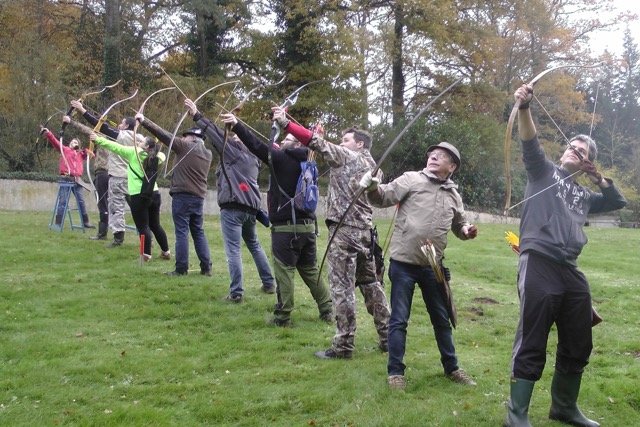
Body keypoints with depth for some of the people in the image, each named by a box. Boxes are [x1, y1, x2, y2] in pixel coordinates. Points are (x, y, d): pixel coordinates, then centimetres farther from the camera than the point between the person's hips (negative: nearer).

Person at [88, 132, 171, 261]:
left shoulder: (134, 153, -5)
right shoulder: (155, 158, 7)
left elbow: (115, 147, -5)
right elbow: (162, 155, 31)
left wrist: (98, 139, -1)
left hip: (139, 196, -6)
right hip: (154, 194, 6)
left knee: (143, 226, 1)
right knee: (155, 225, 17)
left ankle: (146, 254, 1)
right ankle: (166, 252, 22)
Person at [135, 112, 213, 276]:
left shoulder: (185, 146, -7)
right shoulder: (208, 154, 11)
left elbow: (164, 134, -6)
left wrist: (143, 121, 0)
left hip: (182, 196, -6)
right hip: (199, 197, 6)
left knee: (181, 232, -3)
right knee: (198, 232, 12)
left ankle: (181, 268, -2)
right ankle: (206, 267, 9)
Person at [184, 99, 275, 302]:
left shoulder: (234, 149, 0)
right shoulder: (253, 158, 20)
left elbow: (216, 133, -2)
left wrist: (196, 115, 2)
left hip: (233, 206, -8)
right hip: (250, 207, 8)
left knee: (233, 250, -8)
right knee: (254, 245, 22)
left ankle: (236, 293, -11)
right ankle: (269, 283, 27)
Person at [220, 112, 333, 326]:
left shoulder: (282, 158, -8)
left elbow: (257, 146, -14)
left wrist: (236, 125, -14)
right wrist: (280, 150, 25)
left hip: (286, 227, -7)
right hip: (308, 225, 7)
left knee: (284, 270, -2)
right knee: (310, 269, 16)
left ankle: (282, 316, 1)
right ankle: (327, 310, 18)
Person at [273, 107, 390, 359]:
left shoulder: (347, 157, -3)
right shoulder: (371, 165, 18)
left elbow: (316, 142, -10)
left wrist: (285, 123, -11)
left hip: (345, 229, -8)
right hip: (365, 230, 8)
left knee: (342, 286, -5)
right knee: (370, 283, 15)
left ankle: (343, 345, -2)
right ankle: (388, 336, 19)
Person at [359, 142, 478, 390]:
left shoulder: (453, 195, 10)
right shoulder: (411, 179, -3)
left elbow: (459, 226, 21)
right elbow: (383, 198, -10)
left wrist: (467, 231, -2)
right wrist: (372, 187, -31)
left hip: (433, 266, 4)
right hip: (403, 263, -4)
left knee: (442, 319, 16)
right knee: (399, 320, 2)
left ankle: (451, 368, 32)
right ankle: (395, 371, 14)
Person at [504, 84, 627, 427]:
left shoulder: (584, 195, 25)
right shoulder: (544, 170, 10)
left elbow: (618, 202, 31)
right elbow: (530, 142, -7)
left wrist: (599, 179, 15)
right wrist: (524, 108, -25)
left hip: (570, 270, 7)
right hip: (539, 265, -7)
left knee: (578, 345, 14)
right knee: (532, 344, -6)